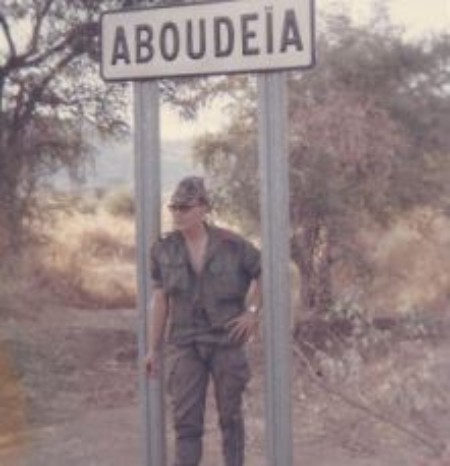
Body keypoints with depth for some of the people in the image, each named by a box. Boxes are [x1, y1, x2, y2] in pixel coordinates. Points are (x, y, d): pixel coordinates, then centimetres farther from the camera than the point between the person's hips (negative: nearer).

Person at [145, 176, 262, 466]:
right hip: (186, 344, 1)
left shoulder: (232, 245, -9)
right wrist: (154, 349, 2)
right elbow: (160, 300, 3)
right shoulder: (164, 250, -3)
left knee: (230, 415, 8)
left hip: (227, 340, -1)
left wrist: (253, 312, -7)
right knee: (186, 419, -3)